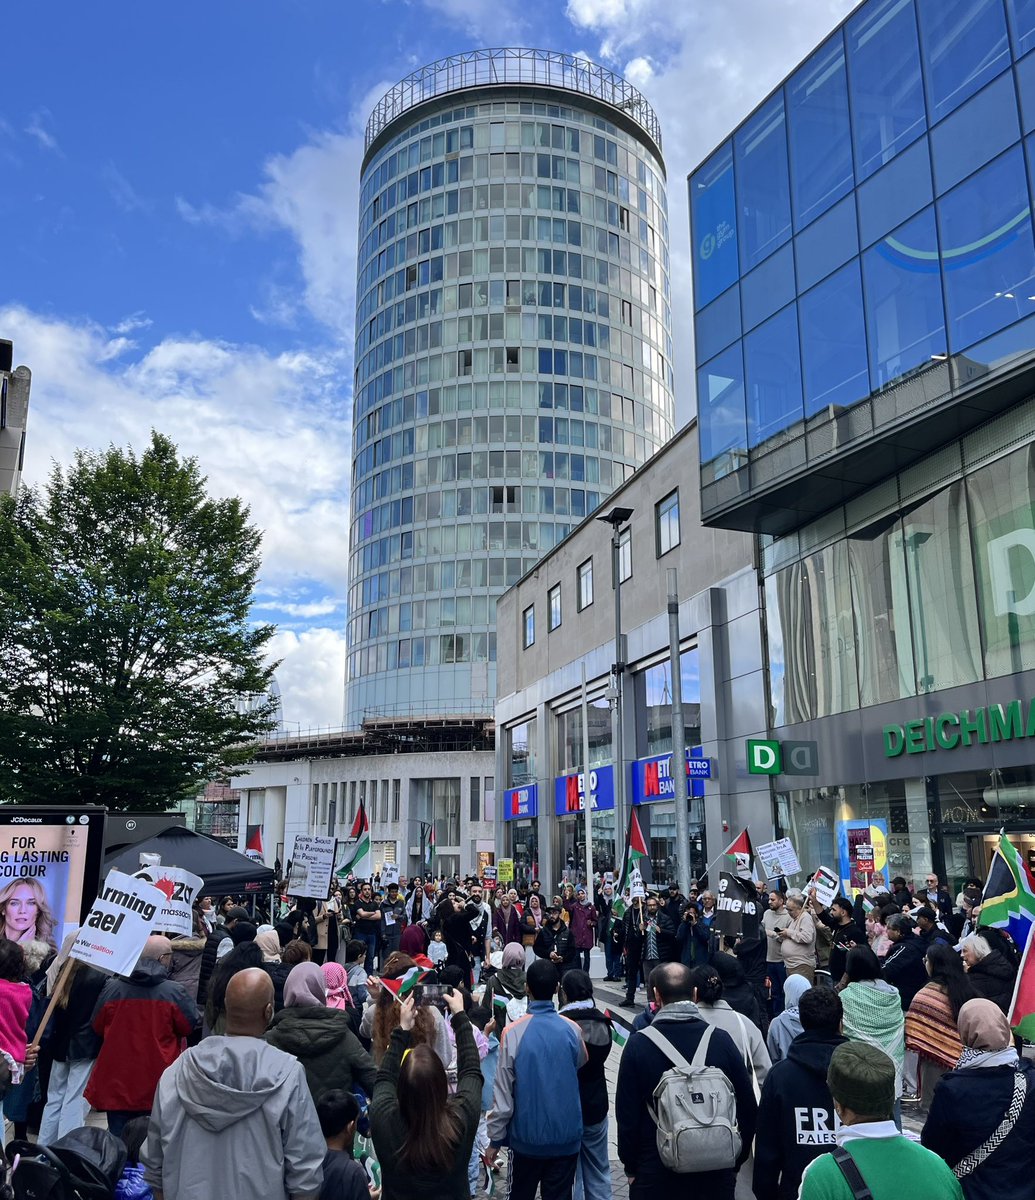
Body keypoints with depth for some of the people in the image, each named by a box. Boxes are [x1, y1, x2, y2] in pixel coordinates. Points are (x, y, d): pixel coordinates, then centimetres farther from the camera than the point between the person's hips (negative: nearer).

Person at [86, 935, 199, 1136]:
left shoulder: (111, 988, -6)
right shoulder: (174, 992, -14)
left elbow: (97, 1027, 7)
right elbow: (191, 1025, -3)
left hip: (117, 1083, 3)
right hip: (156, 1088, -2)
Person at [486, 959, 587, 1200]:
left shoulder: (513, 1033, -16)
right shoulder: (572, 1030, -9)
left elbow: (503, 1092, -13)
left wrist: (495, 1139, -2)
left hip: (527, 1136, -1)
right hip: (566, 1136, 1)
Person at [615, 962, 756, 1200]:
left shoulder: (638, 1044, -12)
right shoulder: (721, 1040, -8)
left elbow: (627, 1113, -8)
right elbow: (748, 1108, -1)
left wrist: (631, 1167, 6)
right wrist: (735, 1162, 12)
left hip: (655, 1174, -1)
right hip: (716, 1175, 2)